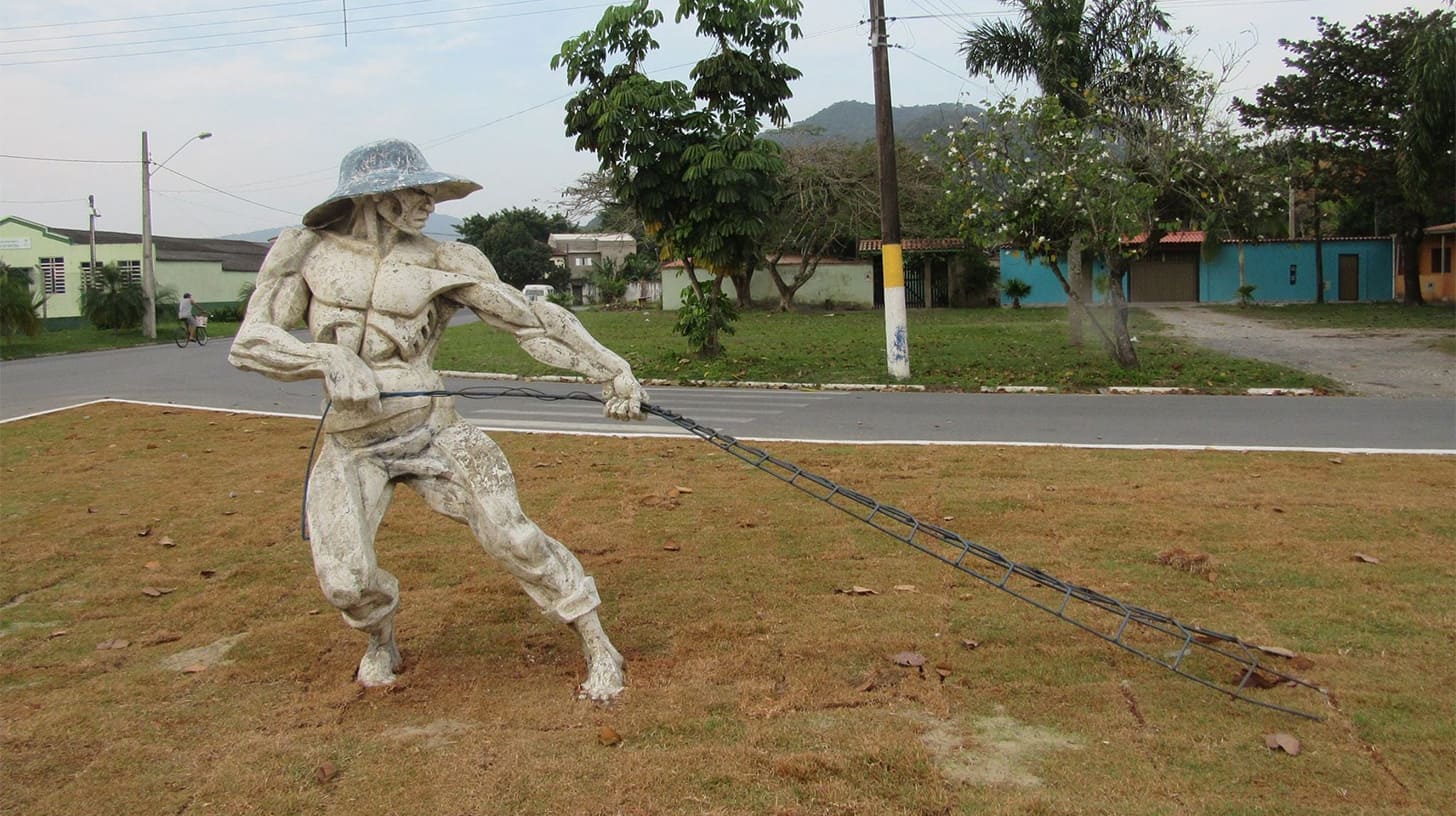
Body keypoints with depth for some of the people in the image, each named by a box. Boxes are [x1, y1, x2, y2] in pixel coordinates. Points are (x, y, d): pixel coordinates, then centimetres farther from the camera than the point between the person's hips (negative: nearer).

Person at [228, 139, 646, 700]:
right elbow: (249, 342, -8)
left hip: (431, 430, 0)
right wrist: (329, 359, -26)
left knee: (511, 536, -12)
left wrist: (612, 371, -7)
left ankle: (599, 648, 6)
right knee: (346, 584, -12)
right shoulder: (306, 252, -2)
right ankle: (382, 642, 25)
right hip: (351, 444, 1)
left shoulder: (441, 262, -4)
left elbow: (532, 319, -3)